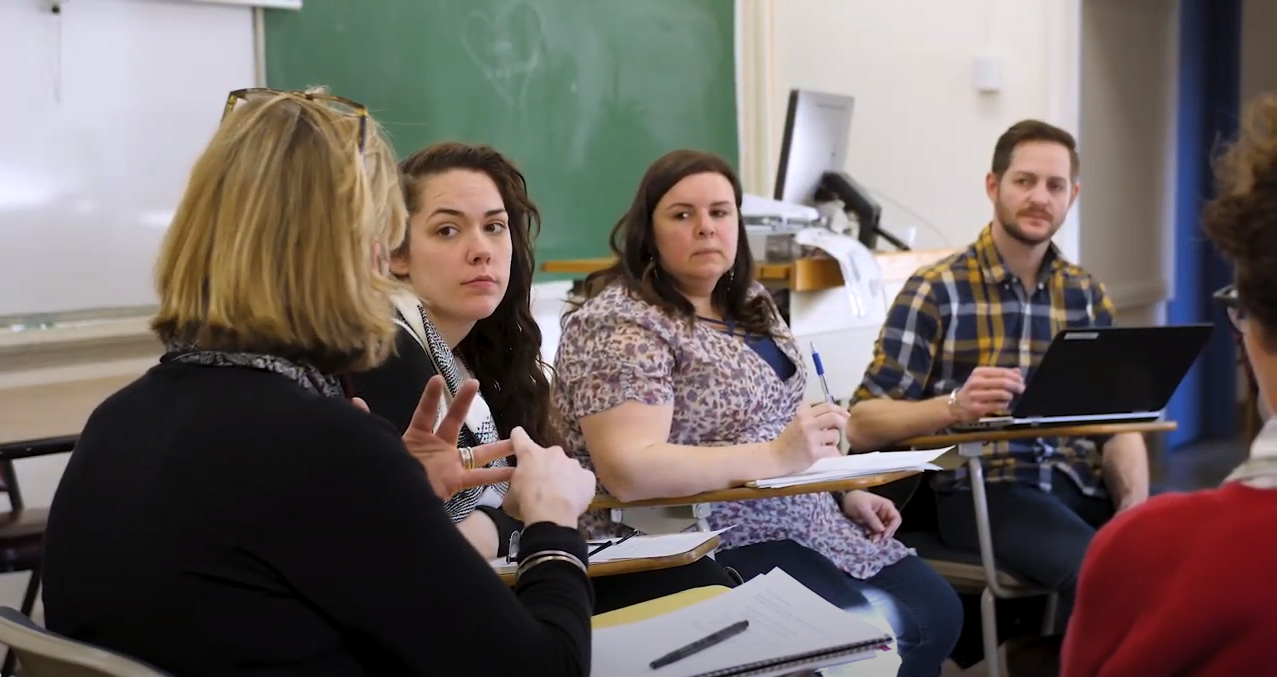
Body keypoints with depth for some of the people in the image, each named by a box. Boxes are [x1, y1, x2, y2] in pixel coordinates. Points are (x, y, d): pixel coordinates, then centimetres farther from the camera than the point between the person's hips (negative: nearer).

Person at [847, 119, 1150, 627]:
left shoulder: (1087, 294, 15)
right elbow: (862, 426, -7)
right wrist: (954, 405, -25)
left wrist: (1134, 502, -8)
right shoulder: (937, 290, -2)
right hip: (981, 488, -5)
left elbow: (1119, 421, 13)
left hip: (1082, 484, 5)